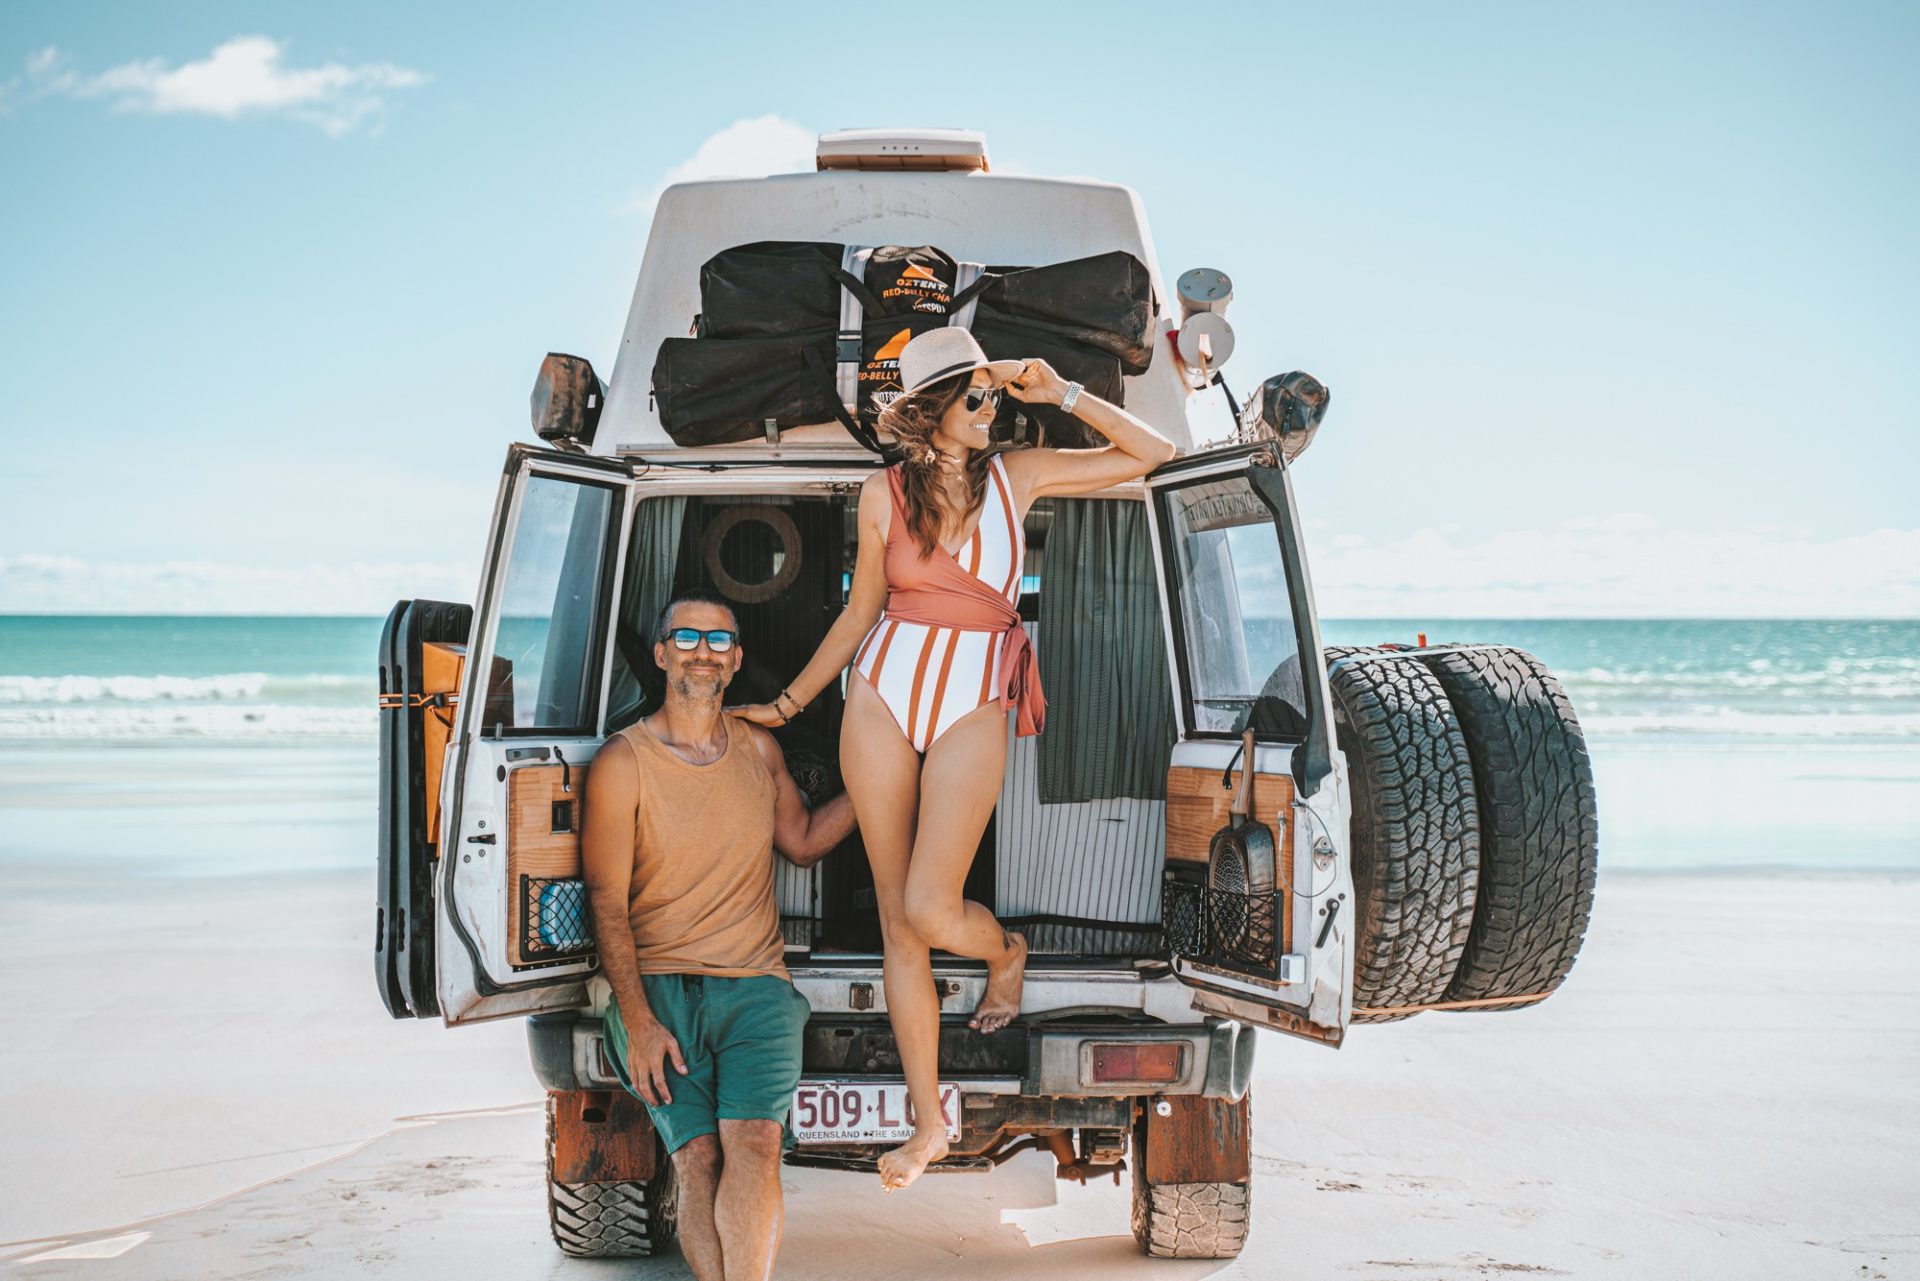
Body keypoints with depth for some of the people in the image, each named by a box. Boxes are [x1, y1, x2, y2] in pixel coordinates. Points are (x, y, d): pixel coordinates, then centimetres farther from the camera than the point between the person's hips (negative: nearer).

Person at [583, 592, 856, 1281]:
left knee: (753, 1140, -23)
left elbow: (804, 842, 29)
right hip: (658, 985, -2)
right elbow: (607, 902, -3)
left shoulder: (759, 749, 14)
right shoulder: (623, 762, 1)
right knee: (698, 1156, -20)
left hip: (755, 986, 2)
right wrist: (638, 1020, -13)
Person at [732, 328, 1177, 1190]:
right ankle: (927, 1123, 11)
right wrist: (787, 703, 16)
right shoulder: (884, 494, 6)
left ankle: (1004, 950, 24)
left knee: (930, 912, -15)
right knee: (897, 924, 2)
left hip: (973, 708, -2)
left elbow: (1151, 454, 5)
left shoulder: (1015, 476, 5)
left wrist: (1060, 393, 0)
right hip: (882, 697, 2)